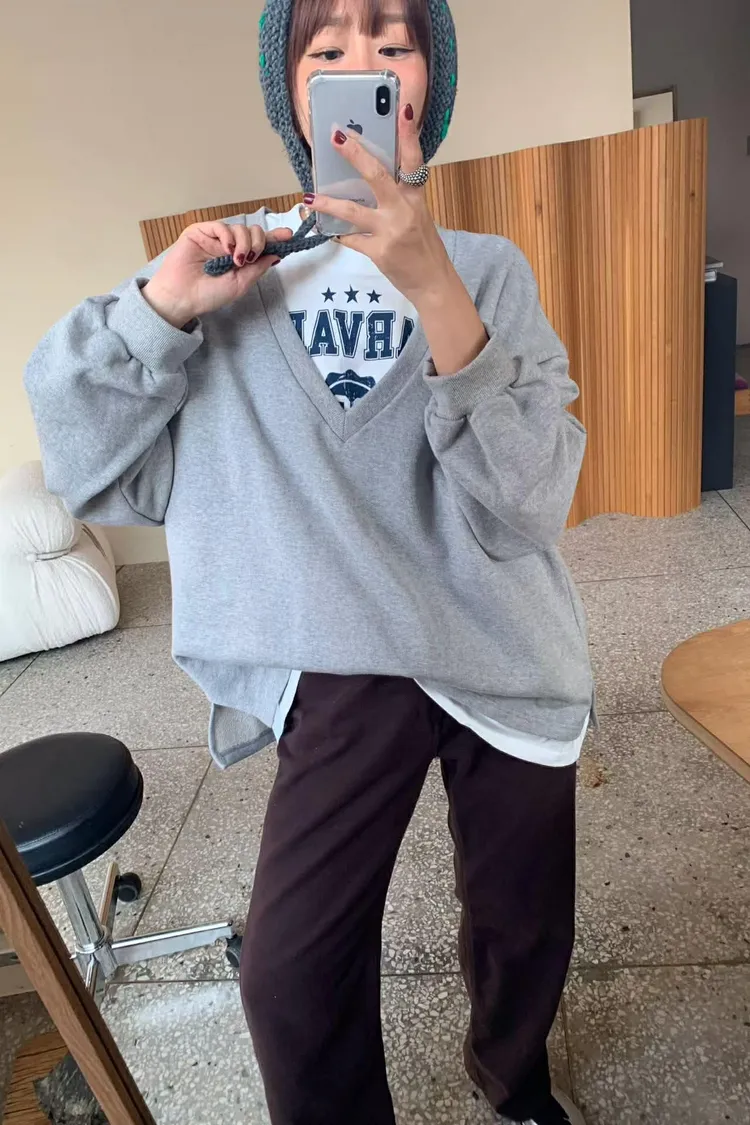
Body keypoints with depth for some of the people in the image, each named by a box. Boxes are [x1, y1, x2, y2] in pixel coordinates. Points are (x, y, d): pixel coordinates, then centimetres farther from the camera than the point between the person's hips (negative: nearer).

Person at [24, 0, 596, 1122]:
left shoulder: (487, 268, -3)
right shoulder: (237, 272, 0)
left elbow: (526, 508, -18)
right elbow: (88, 471, -3)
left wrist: (433, 287, -29)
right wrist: (162, 301, -16)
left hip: (507, 661, 1)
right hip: (342, 680, 0)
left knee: (524, 925, 19)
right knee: (290, 980, 0)